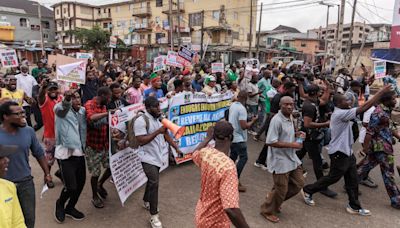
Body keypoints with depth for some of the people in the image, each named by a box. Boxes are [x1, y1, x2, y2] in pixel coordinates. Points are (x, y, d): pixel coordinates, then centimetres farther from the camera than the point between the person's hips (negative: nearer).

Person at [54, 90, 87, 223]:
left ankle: (70, 208, 36)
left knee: (81, 183, 12)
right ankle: (60, 204, 27)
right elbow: (61, 108, -30)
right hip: (66, 152, -6)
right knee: (71, 186, -6)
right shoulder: (62, 109, -7)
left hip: (79, 152, 6)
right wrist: (66, 99, -50)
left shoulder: (83, 110, 12)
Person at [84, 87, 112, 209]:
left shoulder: (103, 106, 10)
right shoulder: (89, 105, -15)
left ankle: (100, 185, 35)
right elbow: (91, 118, -38)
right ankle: (94, 196, 28)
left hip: (105, 144, 7)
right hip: (93, 145, -7)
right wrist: (108, 113, -39)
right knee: (95, 173, 5)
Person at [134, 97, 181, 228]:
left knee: (152, 181, 22)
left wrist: (176, 147, 9)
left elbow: (165, 134, 14)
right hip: (148, 158, -8)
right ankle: (154, 216, -3)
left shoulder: (158, 118, 7)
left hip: (158, 156, 8)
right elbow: (141, 141, -24)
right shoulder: (141, 121, -18)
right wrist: (157, 132, -28)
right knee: (154, 183, -14)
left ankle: (146, 201, 46)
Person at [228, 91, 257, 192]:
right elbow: (244, 126, -26)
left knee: (233, 156, 21)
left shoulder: (232, 105, 4)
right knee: (243, 158, -3)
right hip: (239, 138, -9)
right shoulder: (242, 109, -23)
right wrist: (253, 121, -10)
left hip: (232, 136, 9)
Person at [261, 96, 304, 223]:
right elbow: (270, 142, -27)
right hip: (280, 160, -9)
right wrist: (292, 145, -24)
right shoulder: (277, 120, -23)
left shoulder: (290, 117, 6)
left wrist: (297, 135, 0)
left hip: (291, 158, 9)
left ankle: (275, 199, 34)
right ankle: (267, 211, 27)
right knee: (281, 189, 3)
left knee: (299, 183, 17)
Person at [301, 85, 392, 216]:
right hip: (339, 153, -10)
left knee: (352, 180, 14)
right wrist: (381, 92, -23)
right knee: (332, 178, 5)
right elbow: (364, 108, -26)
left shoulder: (341, 114, 10)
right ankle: (307, 190, 20)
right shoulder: (340, 114, -24)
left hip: (347, 152, 10)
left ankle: (354, 206, 27)